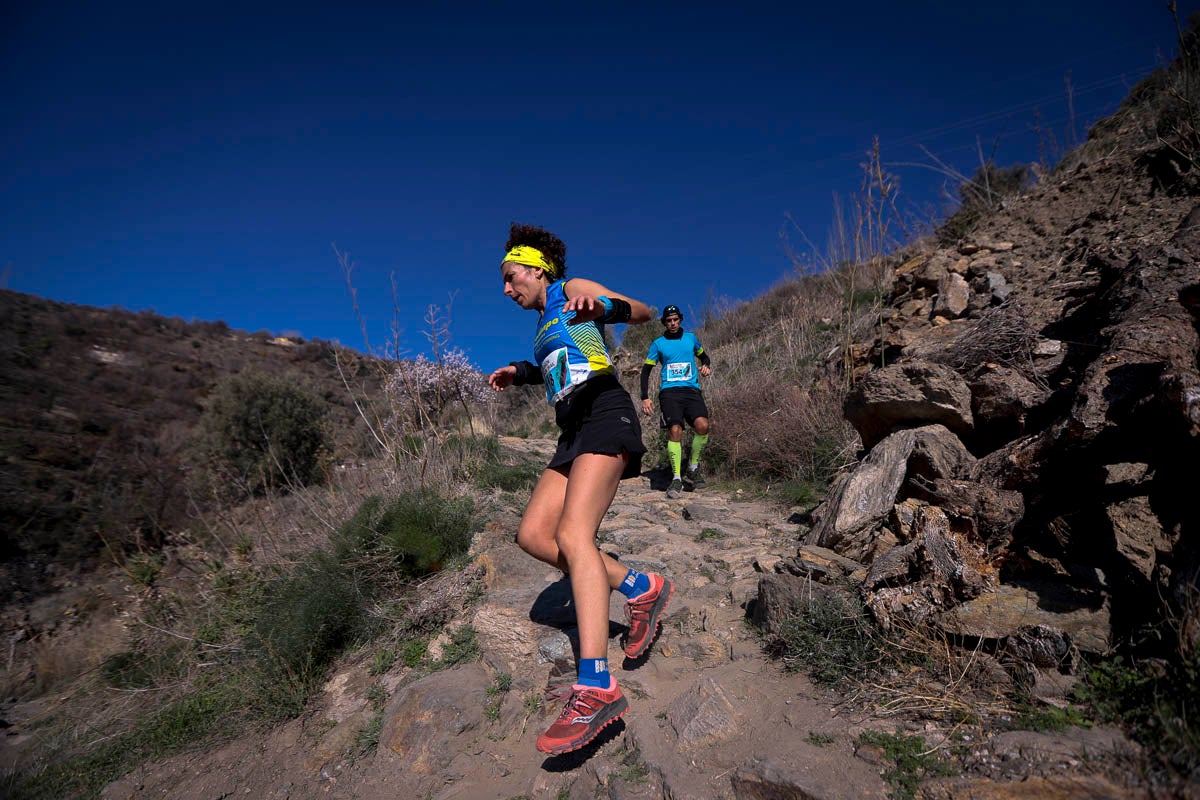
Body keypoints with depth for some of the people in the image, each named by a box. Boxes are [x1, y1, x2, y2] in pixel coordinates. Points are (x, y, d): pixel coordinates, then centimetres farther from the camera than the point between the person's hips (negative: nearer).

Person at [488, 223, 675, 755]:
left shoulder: (573, 291, 5)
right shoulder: (545, 324, 28)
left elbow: (642, 312, -9)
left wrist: (602, 305, -30)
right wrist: (522, 373, 28)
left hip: (604, 415, -9)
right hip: (574, 430, 9)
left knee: (572, 534, -25)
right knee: (534, 535, -3)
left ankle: (596, 688, -29)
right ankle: (639, 587, 3)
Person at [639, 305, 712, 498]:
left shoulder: (691, 337, 14)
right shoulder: (658, 343, 8)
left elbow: (703, 355, 29)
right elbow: (646, 370, 11)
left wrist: (706, 366, 5)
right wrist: (645, 397, 1)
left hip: (691, 390, 1)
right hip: (669, 392, -1)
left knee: (702, 425, -24)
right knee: (675, 430, -21)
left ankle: (693, 468, -2)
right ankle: (676, 478, -9)